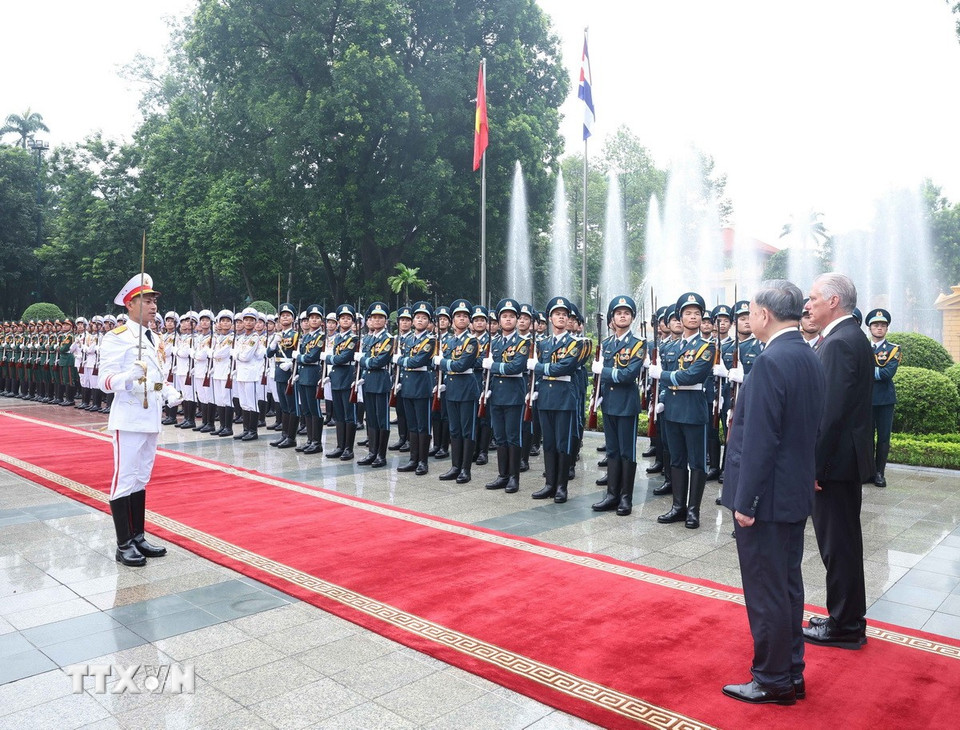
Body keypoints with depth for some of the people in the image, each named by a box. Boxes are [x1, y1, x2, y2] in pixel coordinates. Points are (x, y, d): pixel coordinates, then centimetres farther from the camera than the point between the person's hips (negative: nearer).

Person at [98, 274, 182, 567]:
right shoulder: (116, 338, -10)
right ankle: (124, 545, 6)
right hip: (129, 419, -8)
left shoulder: (154, 339, 14)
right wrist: (128, 377, -35)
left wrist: (171, 394, 4)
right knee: (124, 480, -1)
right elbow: (105, 380, -16)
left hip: (151, 419, 8)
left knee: (141, 479, 14)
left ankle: (138, 537, 24)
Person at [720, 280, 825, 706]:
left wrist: (744, 502, -18)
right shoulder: (809, 358, 8)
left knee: (765, 592, 4)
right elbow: (809, 429, 14)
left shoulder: (771, 362, -21)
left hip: (767, 497, -9)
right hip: (796, 494, 10)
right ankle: (791, 672, 32)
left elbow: (759, 440, -23)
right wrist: (804, 478, 20)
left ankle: (773, 682, 18)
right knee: (787, 585, 19)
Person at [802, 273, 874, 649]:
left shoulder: (839, 343, -19)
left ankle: (845, 627, 15)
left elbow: (831, 412, -24)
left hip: (836, 460, -10)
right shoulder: (853, 337, 13)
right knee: (843, 542, 18)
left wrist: (815, 465, -19)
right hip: (848, 457, 10)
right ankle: (847, 619, 31)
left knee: (837, 545, 1)